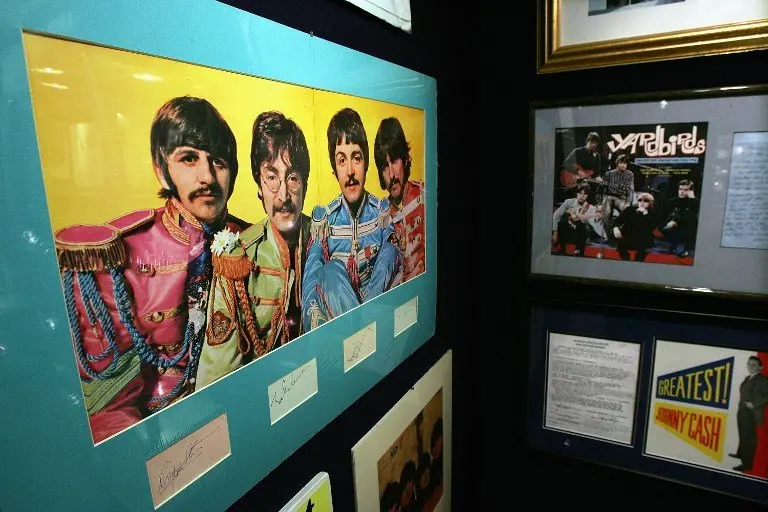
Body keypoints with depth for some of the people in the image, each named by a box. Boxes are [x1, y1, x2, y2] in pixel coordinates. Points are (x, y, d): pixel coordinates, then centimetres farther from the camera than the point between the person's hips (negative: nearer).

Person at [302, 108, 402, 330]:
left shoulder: (383, 211, 3)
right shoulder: (323, 218, -1)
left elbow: (394, 262, -7)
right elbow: (310, 282, -10)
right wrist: (315, 326, -29)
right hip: (334, 303, -1)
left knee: (390, 252, -25)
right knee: (332, 272, -31)